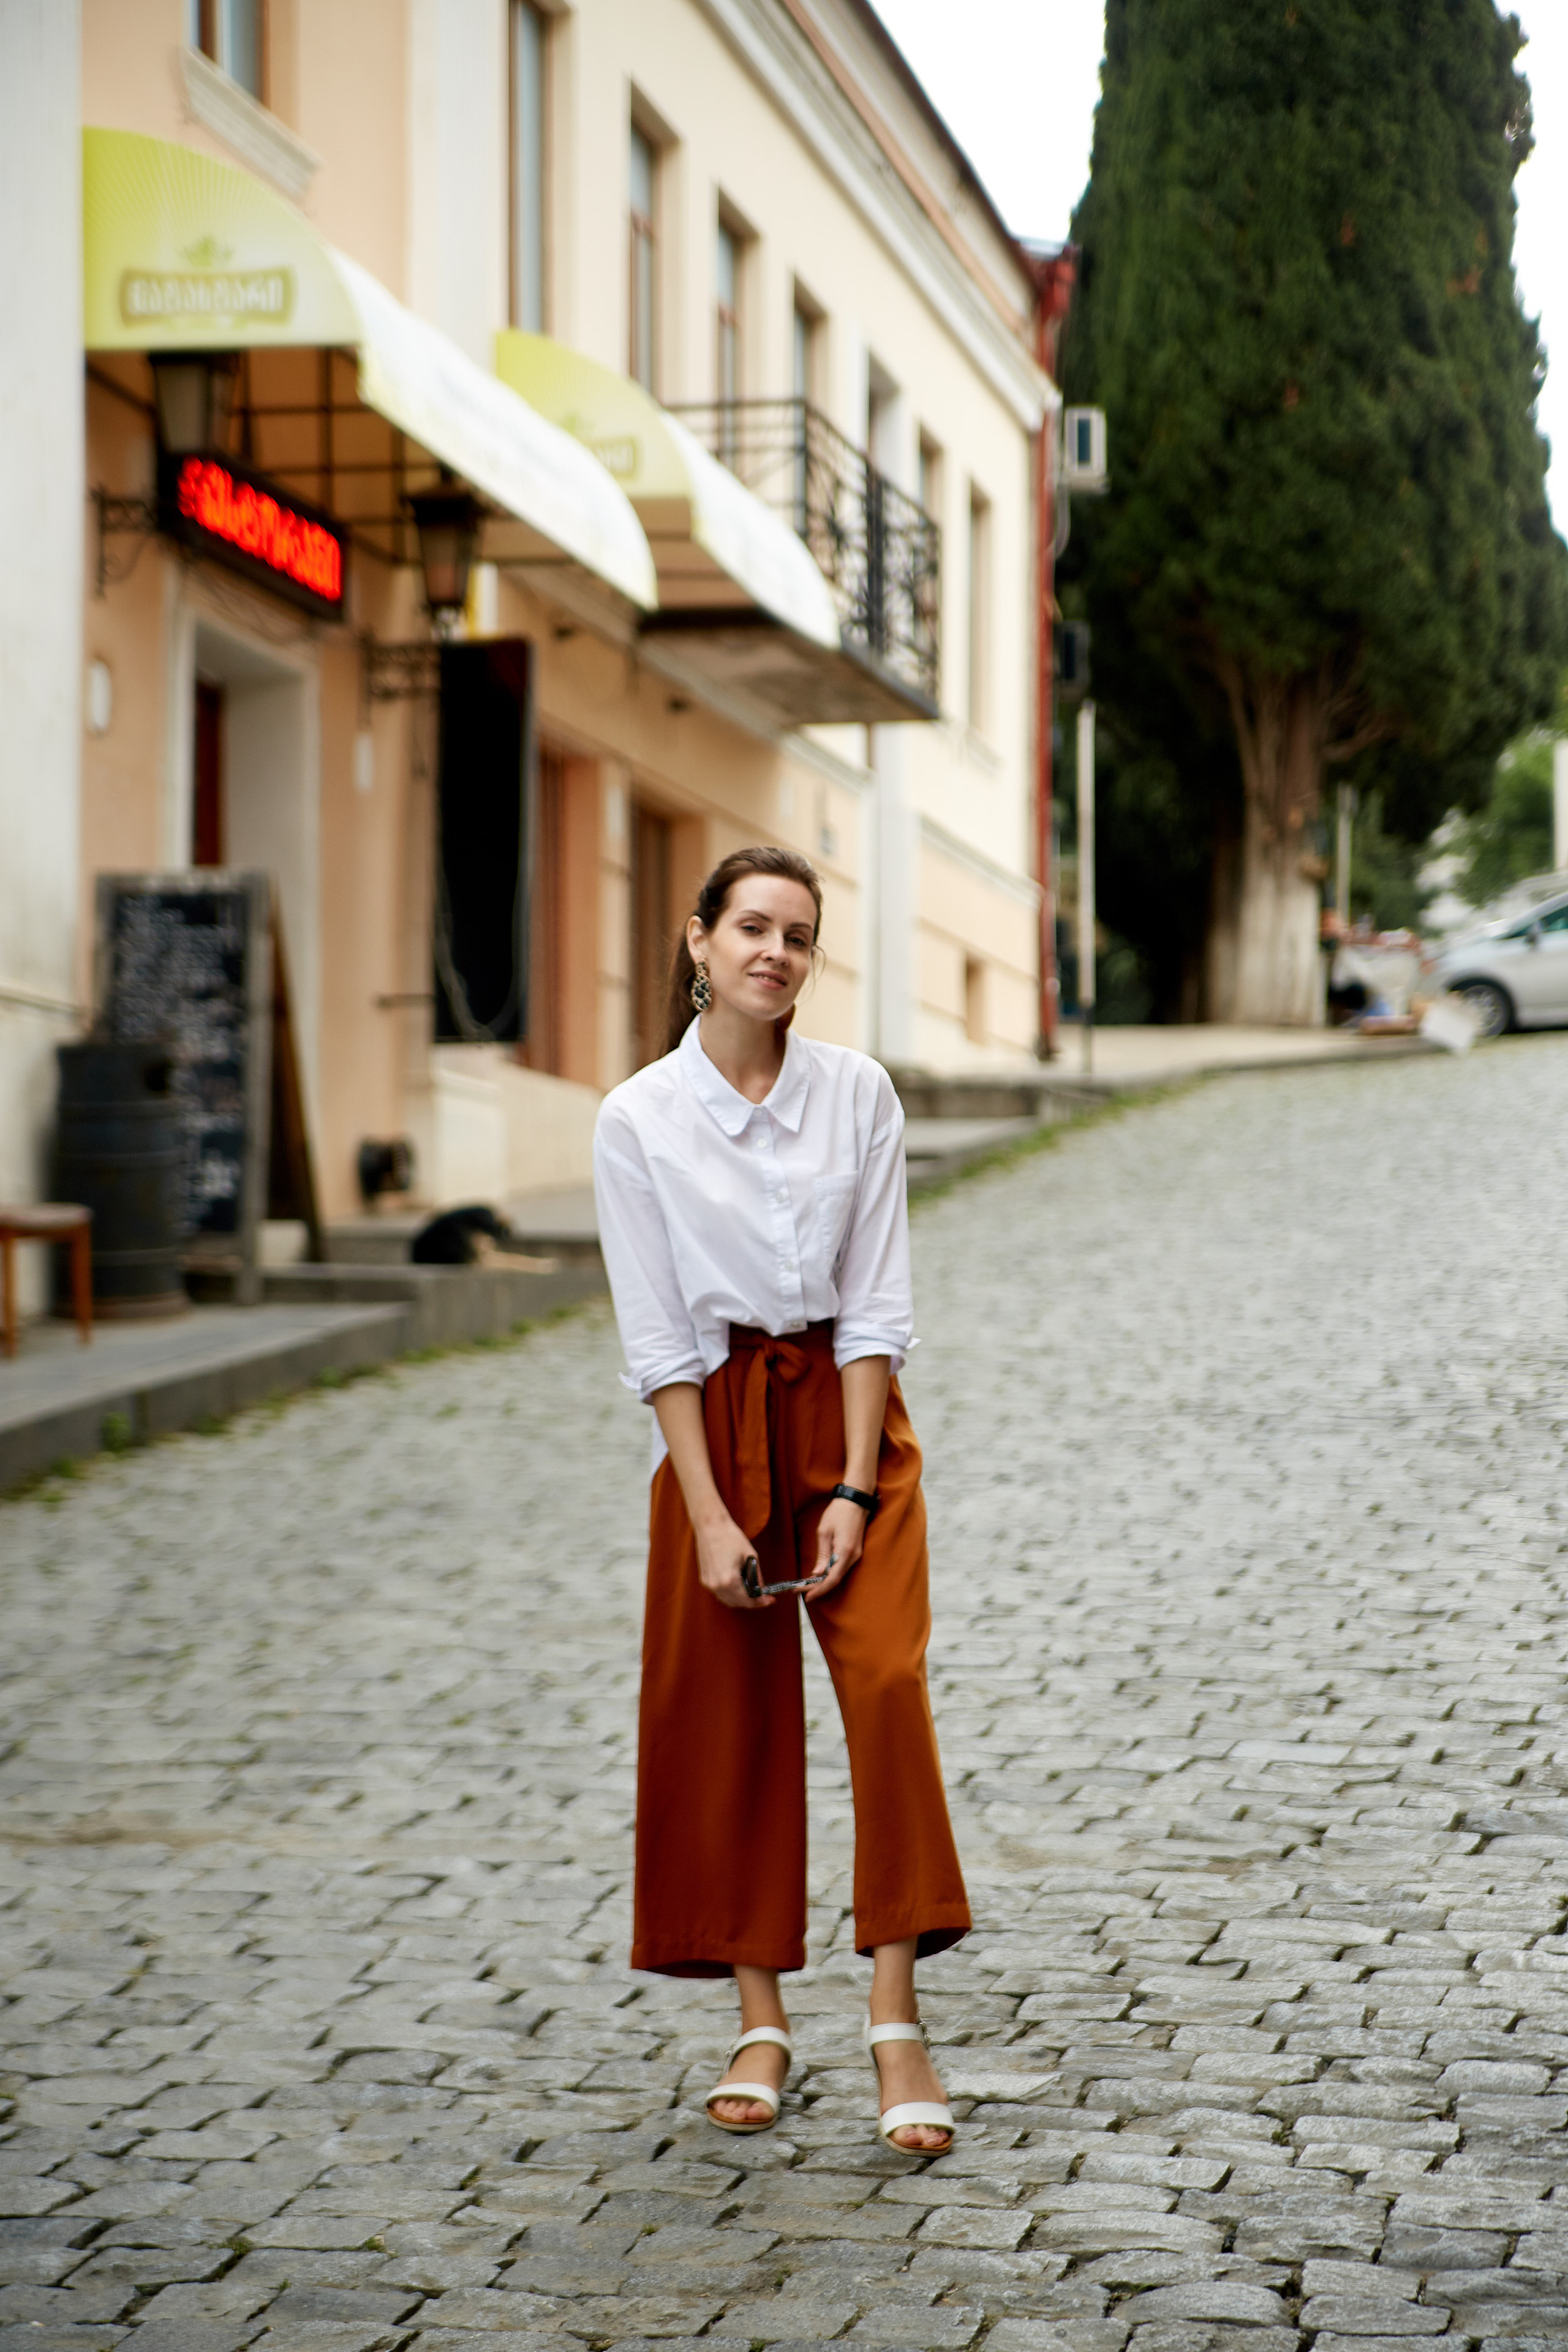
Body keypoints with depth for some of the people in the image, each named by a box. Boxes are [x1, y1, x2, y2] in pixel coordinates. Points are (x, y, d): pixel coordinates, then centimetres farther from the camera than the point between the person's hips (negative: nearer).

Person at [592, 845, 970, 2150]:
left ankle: (897, 2020, -9)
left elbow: (876, 1307, -4)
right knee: (729, 1716, 5)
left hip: (849, 1410, 1)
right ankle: (762, 2018, 17)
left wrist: (853, 1489, -10)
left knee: (890, 1686, -12)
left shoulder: (858, 1092, -4)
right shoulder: (639, 1118, -7)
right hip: (715, 1422, 0)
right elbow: (657, 1336, -7)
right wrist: (711, 1515, -11)